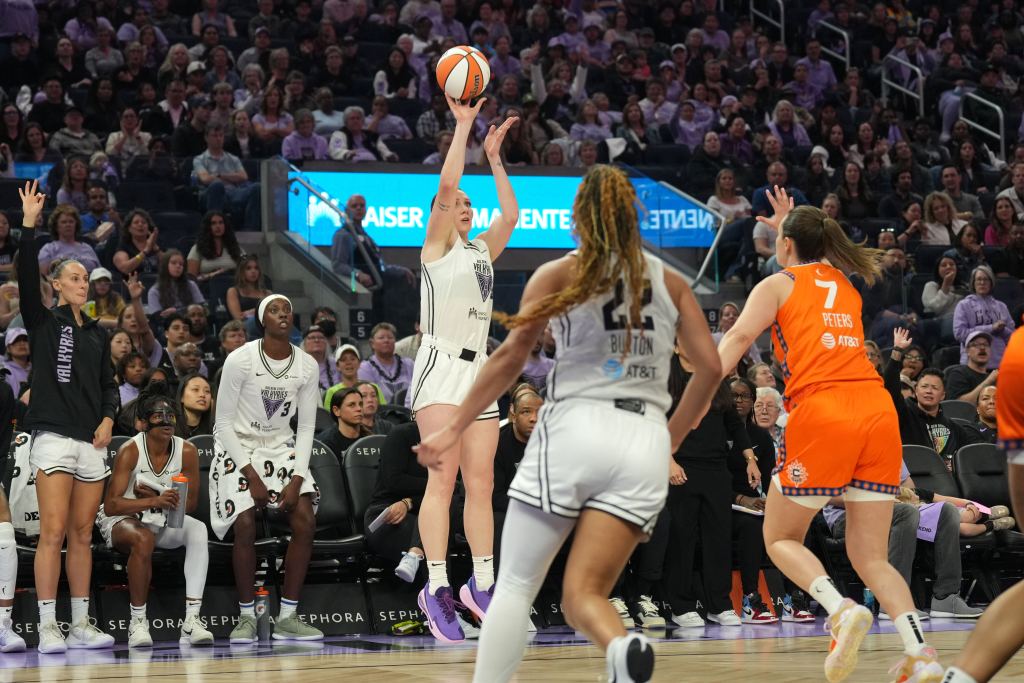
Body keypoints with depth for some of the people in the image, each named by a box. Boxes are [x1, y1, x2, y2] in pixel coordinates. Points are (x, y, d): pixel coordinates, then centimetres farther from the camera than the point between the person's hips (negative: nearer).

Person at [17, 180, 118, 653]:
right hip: (54, 436, -5)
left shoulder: (97, 333, 17)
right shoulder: (44, 322, 3)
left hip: (91, 441, 5)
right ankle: (48, 628, -10)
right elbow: (26, 277, -11)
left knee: (82, 535, 7)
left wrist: (108, 418, 1)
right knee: (53, 532, -11)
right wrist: (29, 225, -19)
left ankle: (81, 626, 11)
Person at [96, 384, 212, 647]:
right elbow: (111, 505, -24)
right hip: (122, 520, -4)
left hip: (163, 521, 4)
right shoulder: (130, 451, -17)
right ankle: (138, 621, -26)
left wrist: (158, 498, -18)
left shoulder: (187, 451, -6)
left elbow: (191, 503, -1)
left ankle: (192, 619, -32)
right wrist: (154, 502, -37)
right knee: (143, 538, -37)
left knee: (198, 529, -25)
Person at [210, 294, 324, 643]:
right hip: (239, 447, -4)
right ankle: (246, 617, -6)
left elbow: (306, 426, 1)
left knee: (305, 521, -13)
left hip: (281, 447, 4)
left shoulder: (306, 365, -5)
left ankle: (287, 617, -5)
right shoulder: (240, 360, -17)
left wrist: (297, 478, -11)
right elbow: (223, 422, -13)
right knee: (245, 525, -20)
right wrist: (252, 476, -17)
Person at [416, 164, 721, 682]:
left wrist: (453, 430, 1)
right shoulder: (669, 282, 15)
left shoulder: (560, 275, 6)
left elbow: (510, 357, -2)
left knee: (516, 585, 5)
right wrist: (669, 441, 23)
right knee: (582, 594, -2)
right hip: (643, 443, 3)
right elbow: (710, 367, 12)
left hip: (574, 429, -2)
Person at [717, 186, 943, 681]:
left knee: (781, 540, 12)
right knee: (870, 557, 7)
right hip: (879, 415, 5)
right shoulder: (847, 286, 26)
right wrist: (790, 226, 55)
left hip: (821, 415, -5)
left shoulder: (777, 285, 10)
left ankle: (842, 610, -17)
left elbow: (739, 337, -8)